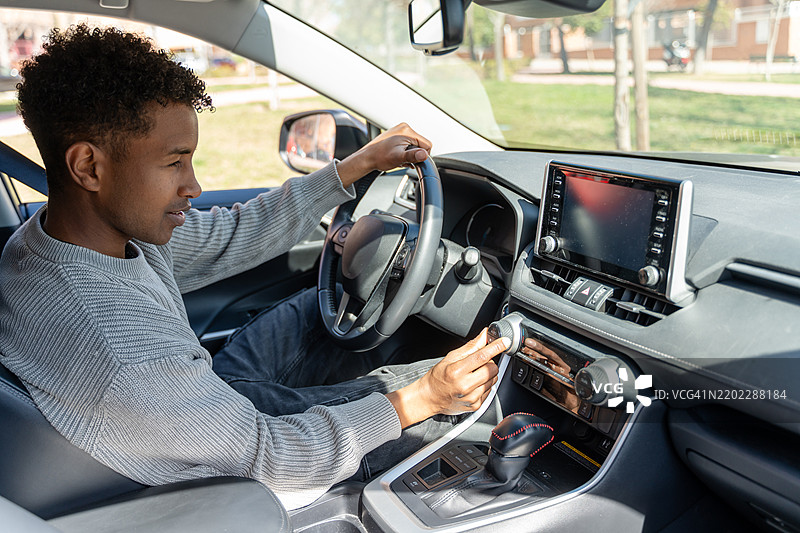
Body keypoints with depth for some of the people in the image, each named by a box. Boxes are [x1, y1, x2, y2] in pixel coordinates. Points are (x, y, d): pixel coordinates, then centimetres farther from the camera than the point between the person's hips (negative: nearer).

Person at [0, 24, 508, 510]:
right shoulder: (119, 357, -40)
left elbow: (233, 234, -4)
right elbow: (267, 456, -29)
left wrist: (359, 164, -1)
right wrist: (419, 399, -24)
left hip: (204, 397, 8)